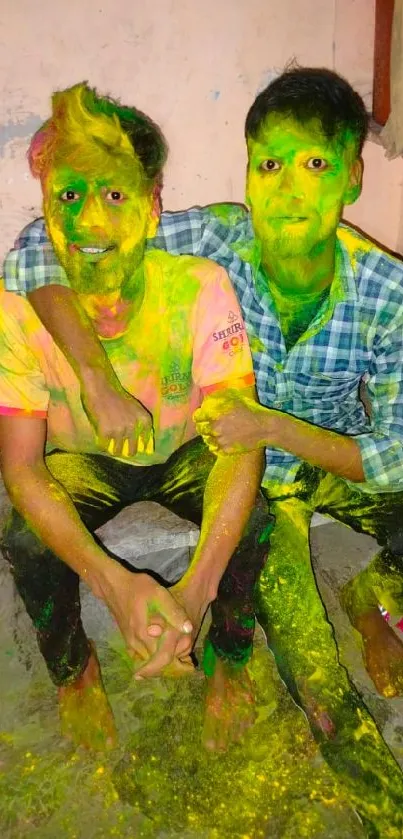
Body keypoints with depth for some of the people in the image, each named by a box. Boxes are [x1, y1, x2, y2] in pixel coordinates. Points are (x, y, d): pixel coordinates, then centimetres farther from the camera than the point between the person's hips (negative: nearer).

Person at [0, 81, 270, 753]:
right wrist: (113, 582, -40)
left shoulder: (199, 286, -28)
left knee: (252, 521, -27)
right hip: (84, 459, 1)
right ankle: (74, 670, 8)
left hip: (187, 450, 0)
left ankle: (231, 661, 6)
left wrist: (196, 588, -45)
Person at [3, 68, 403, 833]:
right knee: (321, 687, -8)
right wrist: (98, 384, -35)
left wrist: (272, 426, -31)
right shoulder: (213, 241, -25)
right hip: (248, 469, -1)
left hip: (340, 458, 2)